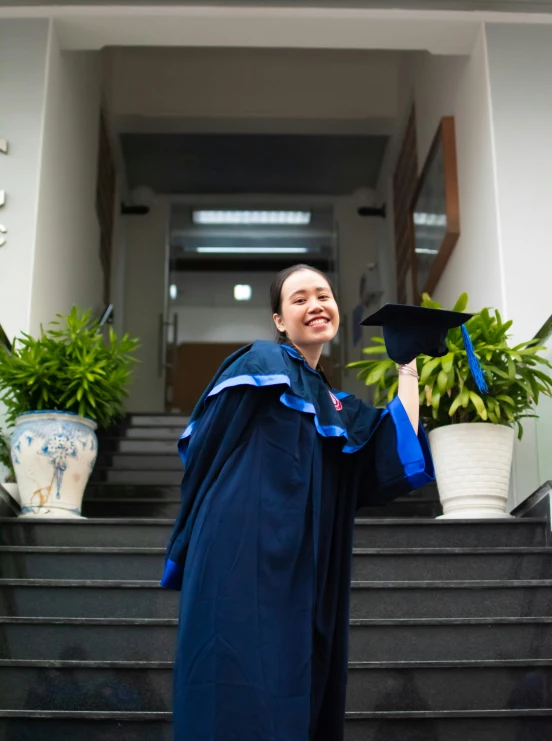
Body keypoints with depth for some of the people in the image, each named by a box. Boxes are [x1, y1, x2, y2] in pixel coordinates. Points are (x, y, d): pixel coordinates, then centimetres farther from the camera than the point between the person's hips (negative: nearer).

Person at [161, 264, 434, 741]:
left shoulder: (340, 409, 20)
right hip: (245, 557, -6)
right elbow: (202, 447, -1)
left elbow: (396, 459, 5)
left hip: (308, 577, 7)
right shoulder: (261, 363, 3)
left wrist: (408, 371, 12)